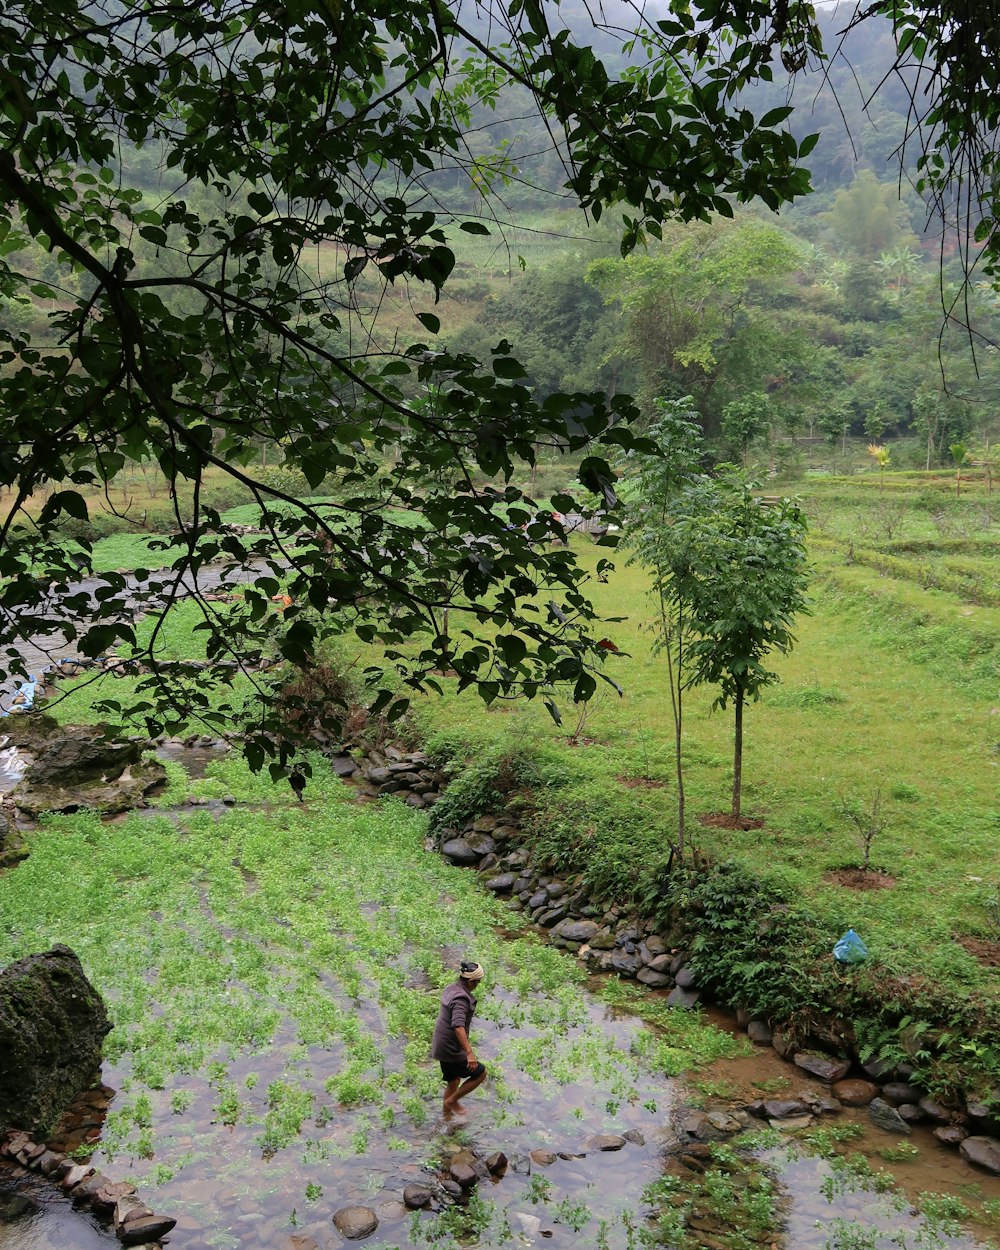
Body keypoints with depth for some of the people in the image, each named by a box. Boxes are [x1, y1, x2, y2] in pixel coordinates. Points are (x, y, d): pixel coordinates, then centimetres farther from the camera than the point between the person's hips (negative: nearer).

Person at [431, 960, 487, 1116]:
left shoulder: (450, 988, 7)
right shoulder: (461, 998, -23)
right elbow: (458, 1026, -36)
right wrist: (469, 1053, -42)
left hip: (442, 1046, 10)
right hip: (451, 1049, -10)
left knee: (454, 1081, 22)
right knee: (480, 1073, 1)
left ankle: (447, 1115, 31)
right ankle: (452, 1101, 6)